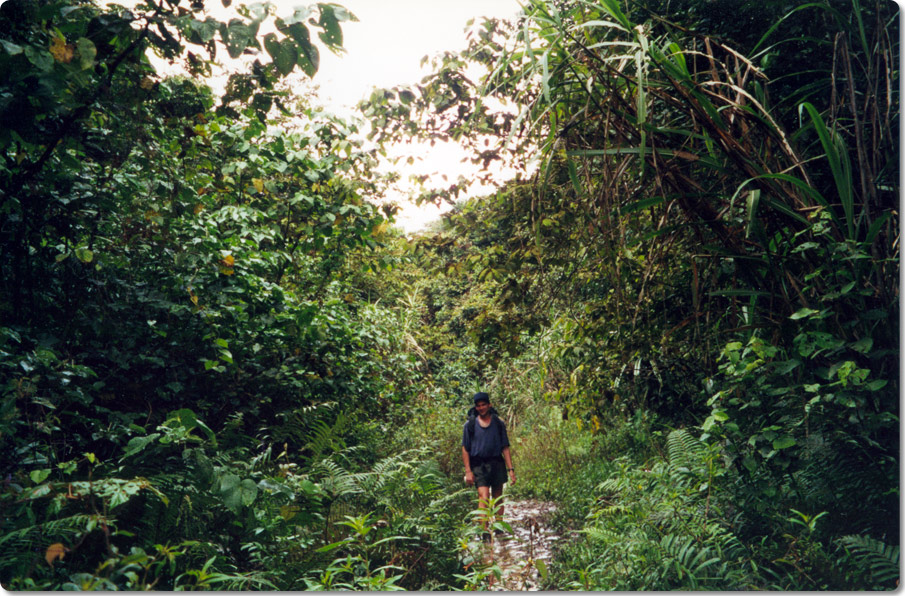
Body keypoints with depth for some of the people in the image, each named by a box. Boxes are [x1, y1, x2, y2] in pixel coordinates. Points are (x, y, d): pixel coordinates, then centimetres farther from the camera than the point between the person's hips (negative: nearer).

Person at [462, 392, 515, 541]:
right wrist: (468, 471, -3)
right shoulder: (470, 425, 3)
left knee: (498, 497, 10)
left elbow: (505, 448, 7)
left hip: (497, 463, 2)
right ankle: (485, 531, -15)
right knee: (484, 496, -15)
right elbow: (465, 449, 4)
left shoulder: (498, 424, 7)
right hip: (478, 465, -2)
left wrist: (511, 469, 2)